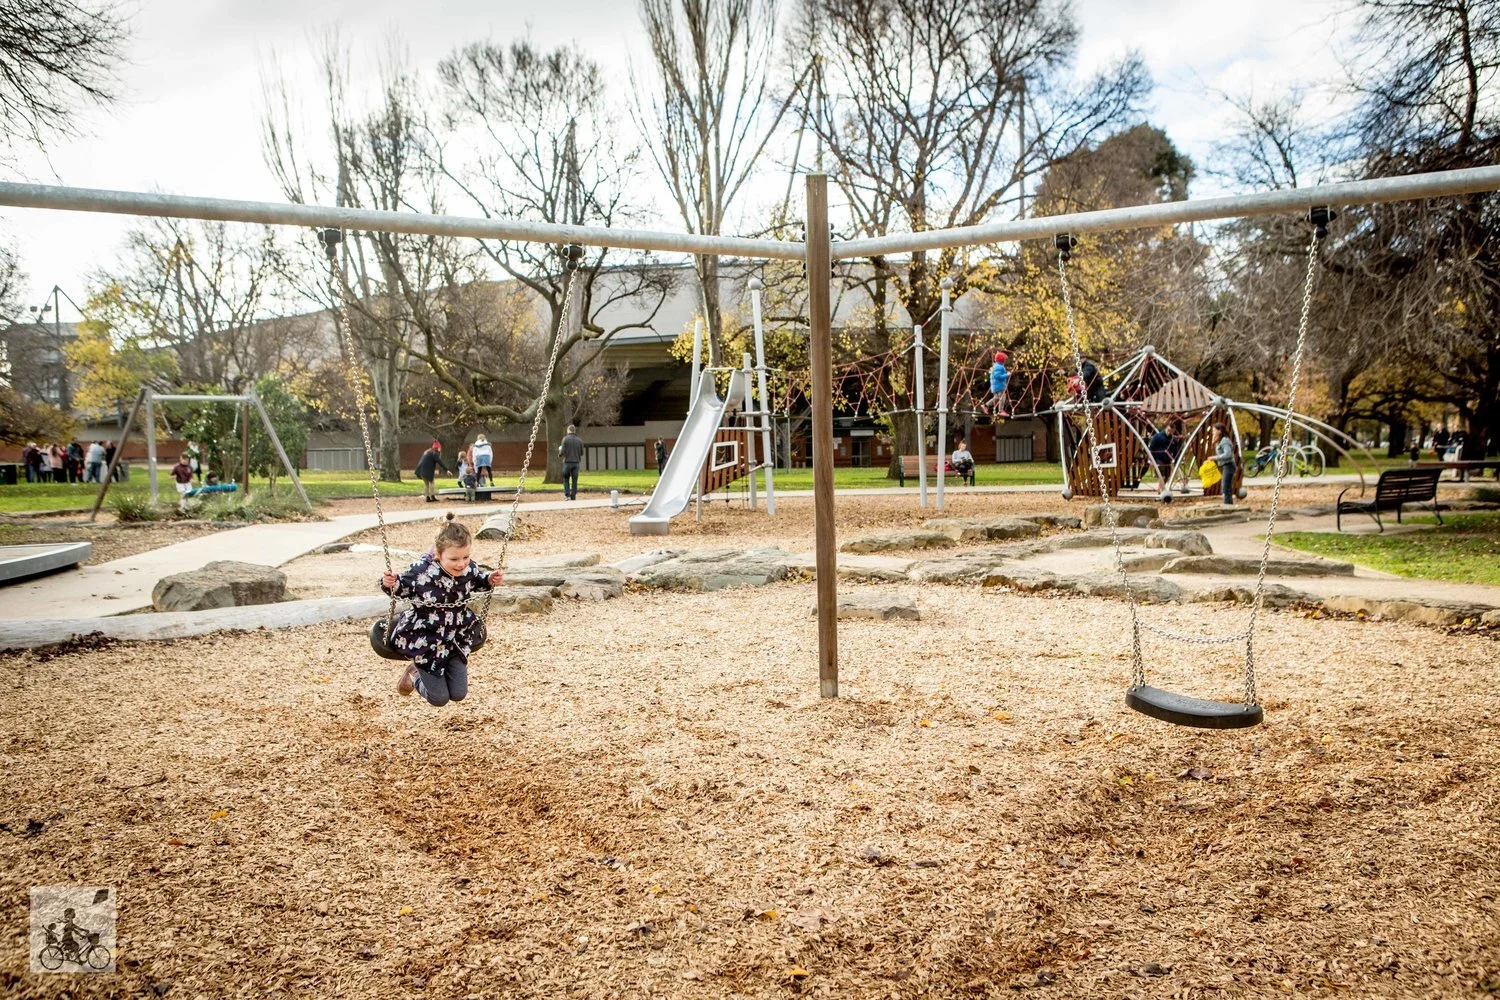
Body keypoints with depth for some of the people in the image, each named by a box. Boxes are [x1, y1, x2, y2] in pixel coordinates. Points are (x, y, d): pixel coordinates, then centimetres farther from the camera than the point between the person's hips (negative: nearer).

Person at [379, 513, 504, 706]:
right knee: (439, 698, 1)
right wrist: (390, 584, -28)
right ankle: (415, 673, 33)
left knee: (459, 694, 8)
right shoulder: (421, 571, -25)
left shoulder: (470, 568, -13)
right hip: (425, 640, -4)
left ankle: (429, 673, 37)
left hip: (457, 637, 4)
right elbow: (402, 587, -7)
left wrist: (491, 580, -8)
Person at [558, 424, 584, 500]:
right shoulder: (579, 440, 3)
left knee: (565, 479, 11)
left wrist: (560, 449, 13)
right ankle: (573, 496, 7)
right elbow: (582, 453, 7)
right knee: (574, 480, 7)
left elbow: (562, 452, -9)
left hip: (567, 462, -2)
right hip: (576, 462, 2)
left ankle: (567, 495, -1)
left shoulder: (565, 439, -6)